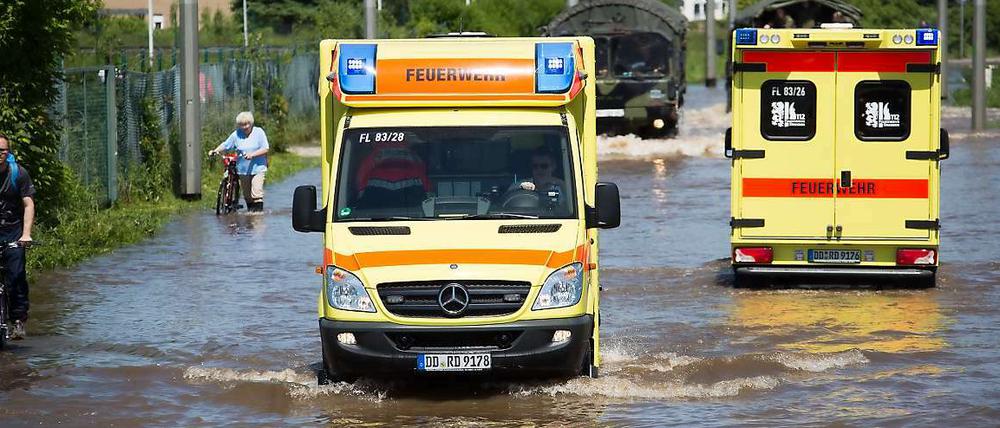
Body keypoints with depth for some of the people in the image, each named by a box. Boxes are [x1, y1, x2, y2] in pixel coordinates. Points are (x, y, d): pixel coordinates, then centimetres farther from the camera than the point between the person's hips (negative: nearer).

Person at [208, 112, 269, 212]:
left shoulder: (259, 132, -3)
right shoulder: (236, 134, 5)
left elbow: (265, 149, -9)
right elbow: (225, 145, 9)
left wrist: (252, 154, -23)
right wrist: (215, 151, -8)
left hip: (257, 168, -4)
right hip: (243, 169, 4)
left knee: (256, 193, -16)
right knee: (247, 195, 12)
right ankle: (249, 211, 26)